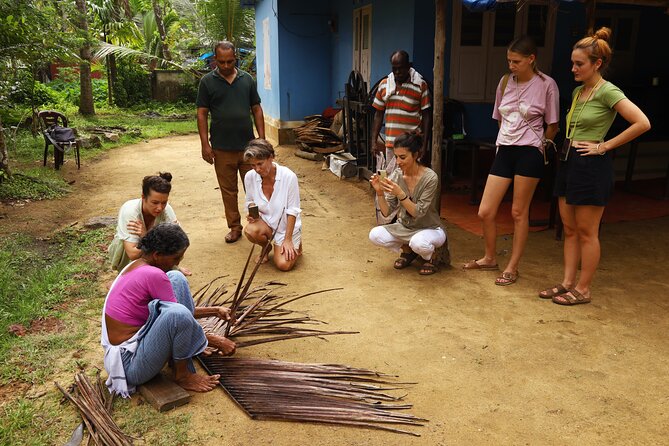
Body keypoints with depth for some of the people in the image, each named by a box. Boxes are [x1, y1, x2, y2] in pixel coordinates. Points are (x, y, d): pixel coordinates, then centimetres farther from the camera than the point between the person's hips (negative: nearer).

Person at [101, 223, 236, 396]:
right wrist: (217, 342, -4)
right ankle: (181, 374, -6)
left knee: (176, 278, 2)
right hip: (131, 365, -9)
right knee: (177, 314, -35)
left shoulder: (137, 266, 7)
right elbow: (178, 316, -14)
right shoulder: (153, 275, -23)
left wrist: (215, 311, 16)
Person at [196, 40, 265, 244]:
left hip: (248, 145, 1)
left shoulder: (247, 79, 6)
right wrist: (205, 145, -6)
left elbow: (256, 109, 8)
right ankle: (235, 227, 22)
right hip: (222, 148, -1)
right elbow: (202, 114, 0)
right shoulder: (207, 81, 0)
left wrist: (262, 138, 1)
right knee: (228, 190, 9)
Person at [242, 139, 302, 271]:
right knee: (250, 230, -32)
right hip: (266, 221, 3)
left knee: (284, 264, -18)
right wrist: (252, 211, -17)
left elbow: (292, 210, -17)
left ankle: (295, 244, 19)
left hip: (286, 225, -3)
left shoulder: (289, 176, -23)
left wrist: (288, 239, -17)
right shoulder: (250, 177, -13)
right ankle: (266, 247, 5)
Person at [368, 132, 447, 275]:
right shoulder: (396, 176, -9)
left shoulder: (430, 178, -22)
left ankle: (431, 256, 2)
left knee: (418, 243, -37)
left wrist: (400, 193, -37)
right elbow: (386, 212, -10)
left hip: (429, 229, -5)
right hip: (405, 228, 5)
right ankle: (407, 250, 10)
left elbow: (419, 213, -25)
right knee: (375, 235, -19)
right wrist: (379, 192, -27)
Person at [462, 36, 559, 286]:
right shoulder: (505, 82, 9)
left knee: (519, 212, 2)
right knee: (485, 212, 2)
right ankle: (489, 258, 25)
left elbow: (552, 125, 4)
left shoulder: (546, 85, -5)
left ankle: (512, 268, 15)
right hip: (504, 151, 5)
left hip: (529, 153, -5)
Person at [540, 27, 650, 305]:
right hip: (569, 161, 8)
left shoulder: (607, 91, -12)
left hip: (591, 165, -8)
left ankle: (583, 290, 13)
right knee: (569, 229, 12)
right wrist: (565, 149, 11)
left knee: (586, 233, 1)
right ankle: (567, 282, 21)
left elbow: (642, 123, -20)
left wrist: (604, 146, -16)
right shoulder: (577, 91, 12)